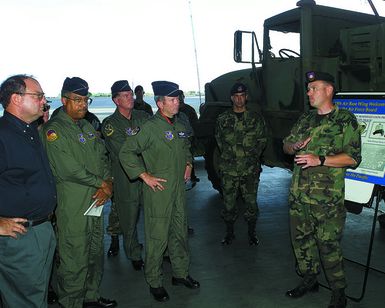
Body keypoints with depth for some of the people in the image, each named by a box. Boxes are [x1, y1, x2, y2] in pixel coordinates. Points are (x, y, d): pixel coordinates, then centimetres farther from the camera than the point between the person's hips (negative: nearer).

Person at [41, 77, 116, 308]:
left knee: (96, 253, 18)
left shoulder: (88, 127, 15)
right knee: (74, 260, 1)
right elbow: (68, 169, -19)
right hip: (72, 208, -8)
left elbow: (103, 157, 12)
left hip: (96, 201, 8)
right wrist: (101, 183, -10)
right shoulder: (54, 129, -11)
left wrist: (108, 185, -6)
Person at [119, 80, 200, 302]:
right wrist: (145, 176, -15)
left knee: (180, 233, 17)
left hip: (179, 189, 7)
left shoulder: (179, 126, 10)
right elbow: (126, 153, -15)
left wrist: (188, 164, 13)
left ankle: (181, 273, 34)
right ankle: (155, 283, 19)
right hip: (158, 191, -7)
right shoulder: (150, 127, -14)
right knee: (158, 238, 2)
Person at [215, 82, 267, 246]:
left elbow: (262, 141, 7)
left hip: (250, 169, 0)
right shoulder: (222, 119, 6)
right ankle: (229, 233, 24)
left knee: (251, 202, 5)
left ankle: (252, 233, 24)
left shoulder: (256, 118, 5)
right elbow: (219, 141, 10)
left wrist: (252, 156, -3)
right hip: (228, 170, 1)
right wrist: (229, 156, 2)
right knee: (228, 202, 6)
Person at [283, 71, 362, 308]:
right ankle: (309, 280, 35)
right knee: (301, 240, 15)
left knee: (329, 245, -1)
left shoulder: (346, 120, -5)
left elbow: (353, 158, -11)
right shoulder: (305, 119, 14)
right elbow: (286, 146, 20)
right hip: (299, 195, 7)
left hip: (327, 199, -6)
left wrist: (320, 159, -21)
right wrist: (295, 146, -4)